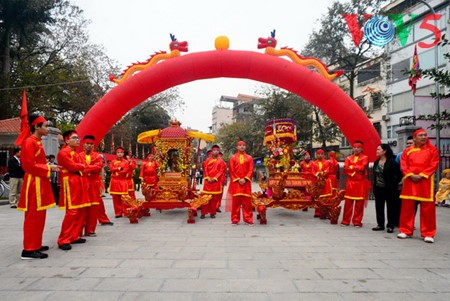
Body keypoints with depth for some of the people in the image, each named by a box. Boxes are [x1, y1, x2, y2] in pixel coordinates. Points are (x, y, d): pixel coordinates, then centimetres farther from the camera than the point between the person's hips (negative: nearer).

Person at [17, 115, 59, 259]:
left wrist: (49, 167, 6)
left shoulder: (37, 142, 17)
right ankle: (29, 249, -3)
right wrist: (48, 168, -15)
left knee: (39, 216, 15)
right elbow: (29, 166, -19)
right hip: (34, 184, -10)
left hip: (40, 183, 10)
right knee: (34, 216, -7)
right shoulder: (29, 142, -13)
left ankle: (35, 245, 24)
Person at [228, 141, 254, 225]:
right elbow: (231, 170, 2)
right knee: (236, 201, 0)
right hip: (235, 182, -1)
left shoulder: (249, 158, 10)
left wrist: (245, 179, -10)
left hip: (246, 182, 1)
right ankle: (235, 219, 6)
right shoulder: (233, 157, 8)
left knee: (247, 201, 0)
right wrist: (238, 179, -9)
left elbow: (251, 170, 3)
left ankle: (248, 219, 6)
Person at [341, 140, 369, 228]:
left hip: (361, 183, -3)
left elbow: (362, 167, -17)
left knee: (359, 203, 1)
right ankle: (346, 220, 12)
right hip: (350, 182, 3)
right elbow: (345, 169, -3)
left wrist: (351, 167, -7)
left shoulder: (365, 158, 0)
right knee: (348, 202, 5)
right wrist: (357, 169, -14)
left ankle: (357, 221, 10)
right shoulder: (348, 158, 11)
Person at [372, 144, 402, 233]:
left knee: (391, 207, 3)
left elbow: (399, 175, -9)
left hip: (389, 189, -6)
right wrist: (374, 186, 10)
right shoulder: (376, 162, 10)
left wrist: (394, 184, -7)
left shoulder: (392, 162, -11)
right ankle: (380, 224, 19)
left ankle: (390, 226, 10)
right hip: (378, 188, 7)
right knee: (379, 207, 9)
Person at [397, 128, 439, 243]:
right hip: (410, 181, 2)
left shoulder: (432, 149, 4)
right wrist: (411, 175, -12)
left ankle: (428, 234, 9)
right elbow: (403, 165, 3)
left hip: (425, 182, -2)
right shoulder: (407, 151, 9)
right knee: (407, 207, 5)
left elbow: (434, 165, -4)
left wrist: (421, 175, -12)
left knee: (427, 208, -1)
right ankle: (406, 231, 15)